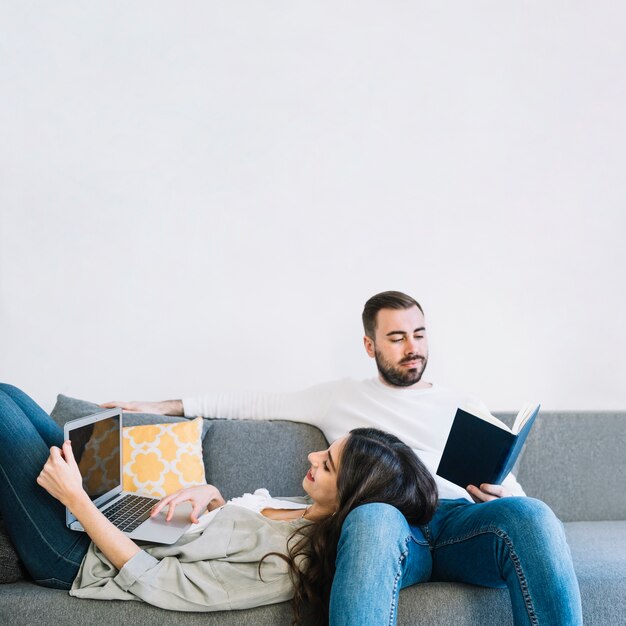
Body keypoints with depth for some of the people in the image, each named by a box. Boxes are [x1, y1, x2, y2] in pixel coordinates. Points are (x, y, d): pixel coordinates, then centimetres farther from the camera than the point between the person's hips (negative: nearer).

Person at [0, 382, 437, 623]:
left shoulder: (283, 565, -32)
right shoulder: (309, 513, -7)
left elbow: (154, 581, -28)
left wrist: (75, 497, -26)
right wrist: (211, 496, -8)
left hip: (81, 564, -8)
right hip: (117, 518, 8)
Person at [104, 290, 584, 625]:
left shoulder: (463, 406, 28)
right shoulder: (341, 398, 27)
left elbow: (512, 490, 22)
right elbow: (253, 404, 30)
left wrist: (497, 492, -4)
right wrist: (163, 406, 25)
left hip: (459, 519, 2)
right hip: (385, 522, -1)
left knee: (530, 515, -35)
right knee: (372, 517, -41)